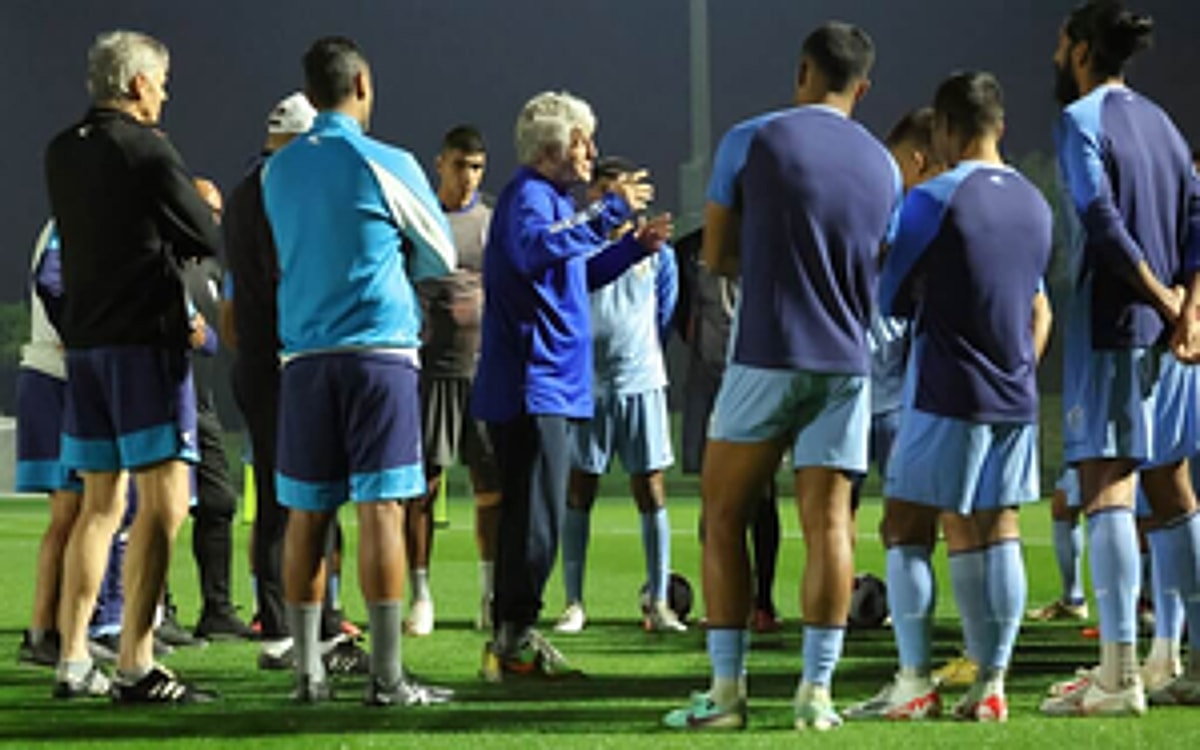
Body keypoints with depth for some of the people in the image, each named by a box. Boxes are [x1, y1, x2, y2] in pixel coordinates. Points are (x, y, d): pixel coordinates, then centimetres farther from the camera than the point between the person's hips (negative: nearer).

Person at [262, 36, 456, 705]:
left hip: (305, 355, 4)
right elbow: (442, 258, 7)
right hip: (379, 349, -4)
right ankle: (387, 676, -8)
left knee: (306, 515, 6)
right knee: (381, 508, -5)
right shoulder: (387, 166, -4)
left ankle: (309, 671, 7)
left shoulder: (279, 171, 9)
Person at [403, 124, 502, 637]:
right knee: (422, 486, -2)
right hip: (429, 366, -2)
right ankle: (420, 596, 4)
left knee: (492, 487, 0)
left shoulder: (493, 223, 10)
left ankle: (491, 595, 7)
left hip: (485, 368, 2)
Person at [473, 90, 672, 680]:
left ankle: (511, 639, 19)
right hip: (532, 383, -11)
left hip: (549, 383, 11)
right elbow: (536, 249, -34)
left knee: (528, 514, 14)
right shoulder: (528, 195, -12)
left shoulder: (553, 196, 21)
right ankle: (514, 638, -9)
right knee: (536, 515, -11)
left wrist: (634, 247, 19)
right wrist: (610, 212, -32)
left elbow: (576, 274, 31)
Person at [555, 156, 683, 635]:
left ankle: (658, 604, 2)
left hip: (640, 383, 1)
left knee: (651, 492, -1)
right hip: (586, 385, -1)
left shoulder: (656, 254, 8)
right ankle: (574, 603, 6)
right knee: (578, 492, 1)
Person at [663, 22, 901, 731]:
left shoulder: (752, 140, -2)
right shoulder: (882, 165, 10)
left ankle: (727, 688, 1)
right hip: (847, 361, 3)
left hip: (766, 357, -3)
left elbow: (716, 256, 5)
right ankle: (818, 688, -4)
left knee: (724, 518, 5)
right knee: (829, 521, 2)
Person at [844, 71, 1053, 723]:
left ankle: (915, 682, -7)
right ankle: (990, 683, 3)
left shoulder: (933, 201, -10)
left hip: (946, 394, -6)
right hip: (1015, 397, 6)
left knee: (907, 529, -1)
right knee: (995, 534, 6)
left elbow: (889, 298, -5)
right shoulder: (1034, 204, 11)